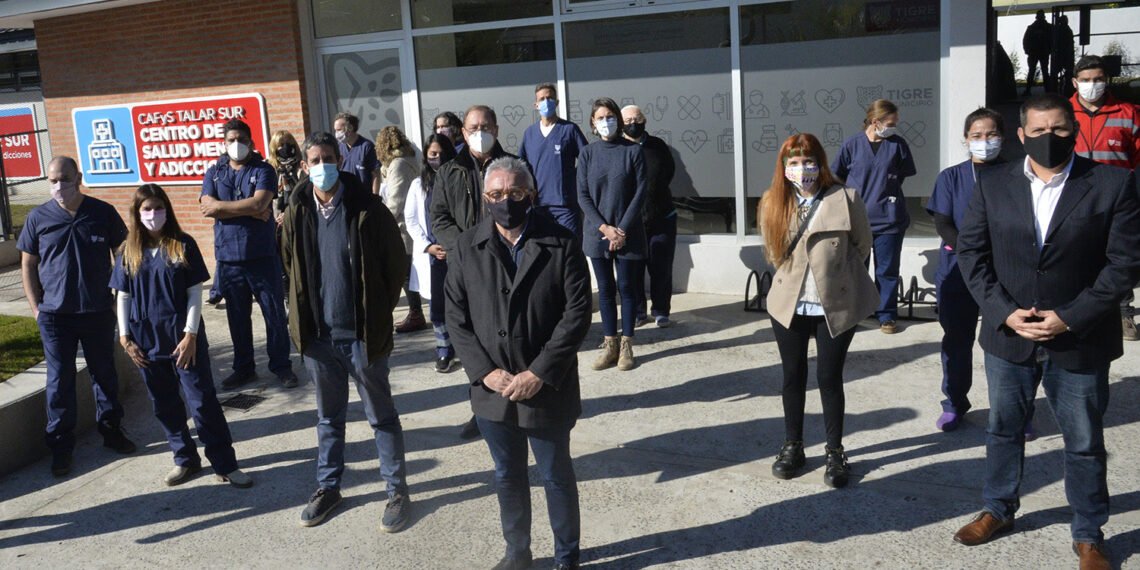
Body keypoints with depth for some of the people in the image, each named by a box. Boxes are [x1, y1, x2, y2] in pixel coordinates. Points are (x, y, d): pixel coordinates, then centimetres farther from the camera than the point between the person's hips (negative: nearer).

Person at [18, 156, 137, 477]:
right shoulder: (39, 217, -2)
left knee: (105, 374, 13)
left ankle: (111, 430, 29)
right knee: (60, 380, 5)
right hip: (55, 315, 0)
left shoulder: (103, 212, -3)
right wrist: (35, 306, 0)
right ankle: (61, 446, 16)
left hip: (99, 312, 0)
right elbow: (28, 264, 5)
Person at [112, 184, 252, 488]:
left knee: (203, 400, -2)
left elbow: (195, 293, -6)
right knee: (164, 404, 11)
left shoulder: (183, 245, -5)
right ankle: (185, 460, 26)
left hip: (184, 337, -3)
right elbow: (122, 296, 7)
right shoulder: (129, 251, 3)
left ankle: (225, 464, 5)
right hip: (146, 340, 3)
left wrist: (190, 335, -11)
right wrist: (125, 337, 1)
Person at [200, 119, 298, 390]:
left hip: (262, 255, -3)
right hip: (228, 257, 3)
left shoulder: (263, 170, -1)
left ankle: (281, 365, 15)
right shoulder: (214, 173, 8)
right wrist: (249, 211, -14)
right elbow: (207, 206, -8)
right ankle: (243, 368, 23)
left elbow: (259, 203, -18)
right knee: (237, 316, 11)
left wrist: (221, 207, -9)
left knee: (274, 313, 3)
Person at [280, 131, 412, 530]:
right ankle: (328, 486, 33)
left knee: (381, 415, 8)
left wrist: (379, 313, -1)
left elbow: (396, 263, -4)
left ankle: (397, 490, 20)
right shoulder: (297, 213, 1)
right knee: (328, 416, 18)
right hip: (318, 334, 4)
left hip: (363, 333, -4)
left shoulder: (367, 209, -11)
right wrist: (302, 315, 12)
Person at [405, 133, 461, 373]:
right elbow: (411, 220, 6)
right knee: (437, 305, 6)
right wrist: (428, 246, -6)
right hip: (430, 254, 2)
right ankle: (444, 351, 16)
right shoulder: (419, 185, 8)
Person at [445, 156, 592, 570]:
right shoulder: (466, 249, 0)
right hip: (492, 390, 3)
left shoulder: (562, 244, -8)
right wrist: (486, 372, -12)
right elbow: (457, 318, -1)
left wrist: (539, 373, -17)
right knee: (507, 477, 18)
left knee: (557, 477, 13)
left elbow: (577, 314, -12)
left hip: (547, 391, -2)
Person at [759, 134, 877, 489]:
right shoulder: (773, 204, -1)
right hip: (788, 305, 3)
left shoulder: (845, 199, -11)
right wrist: (793, 277, 8)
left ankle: (835, 452, 21)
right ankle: (793, 446, 28)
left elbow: (862, 244, 2)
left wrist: (833, 275, 7)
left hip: (835, 306, -3)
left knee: (830, 378, 4)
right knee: (793, 377, 13)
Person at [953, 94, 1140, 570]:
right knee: (1003, 429, 18)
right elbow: (970, 252, -1)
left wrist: (1070, 318, -16)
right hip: (1008, 334, 2)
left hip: (1080, 339, -2)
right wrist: (1006, 312, -12)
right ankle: (998, 510, 38)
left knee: (1084, 442, 12)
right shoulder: (993, 184, 0)